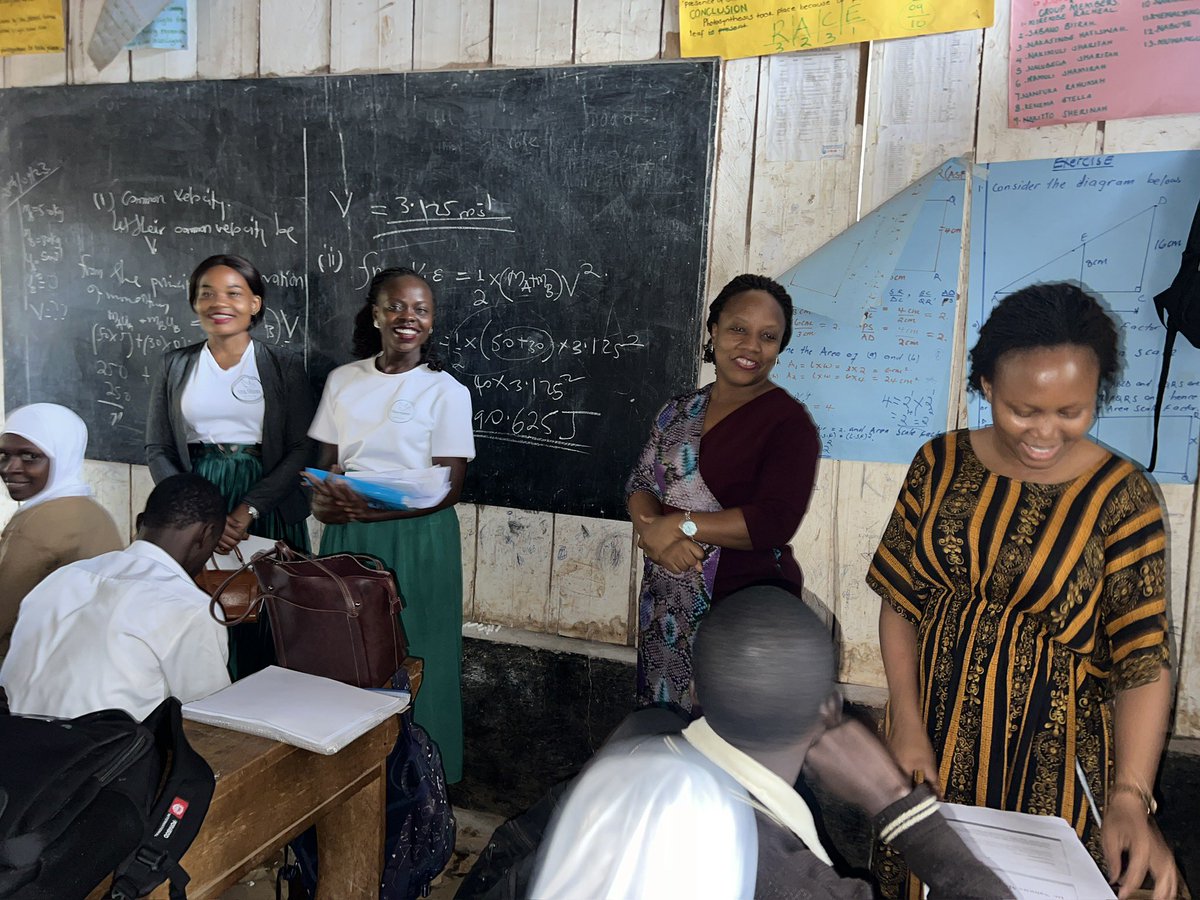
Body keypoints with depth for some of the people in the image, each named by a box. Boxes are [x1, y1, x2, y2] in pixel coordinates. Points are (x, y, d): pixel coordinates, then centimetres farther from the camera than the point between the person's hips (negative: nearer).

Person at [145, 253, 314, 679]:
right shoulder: (176, 365, 8)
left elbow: (302, 448, -5)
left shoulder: (283, 368, 1)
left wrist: (248, 509, -15)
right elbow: (158, 449, 5)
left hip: (267, 509, -1)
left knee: (264, 613, 0)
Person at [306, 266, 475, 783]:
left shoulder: (446, 391, -7)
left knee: (411, 660, 5)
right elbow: (326, 463, 12)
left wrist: (371, 508, -20)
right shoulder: (343, 380, 6)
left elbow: (448, 489, -10)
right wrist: (324, 498, -11)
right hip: (347, 538, 4)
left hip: (416, 540, -4)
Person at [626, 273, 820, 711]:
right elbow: (640, 483, 5)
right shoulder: (680, 410, 8)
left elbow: (775, 522, -20)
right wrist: (656, 534, -15)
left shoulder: (789, 422, -10)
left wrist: (680, 524, -17)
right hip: (665, 602, 5)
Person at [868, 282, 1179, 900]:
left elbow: (1143, 662, -14)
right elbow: (900, 599, -3)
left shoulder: (1121, 496, -14)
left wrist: (1130, 797, -25)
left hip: (1050, 754, -2)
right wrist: (907, 723, -10)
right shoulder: (940, 465, -8)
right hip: (934, 734, 3)